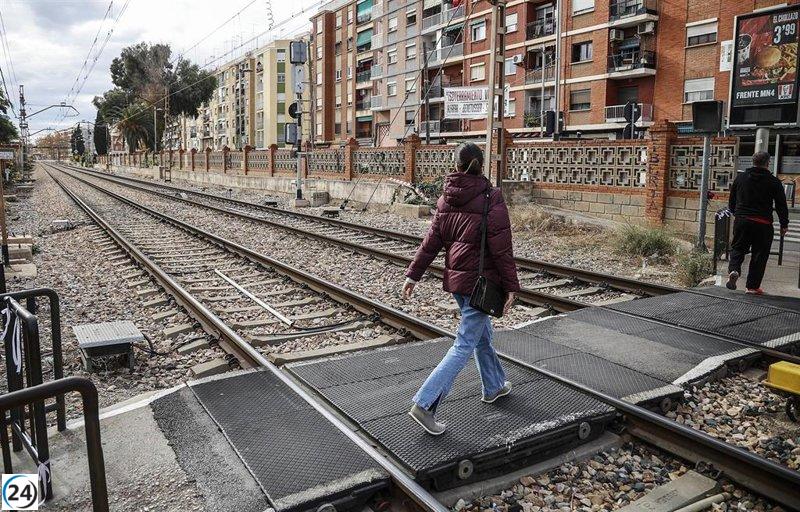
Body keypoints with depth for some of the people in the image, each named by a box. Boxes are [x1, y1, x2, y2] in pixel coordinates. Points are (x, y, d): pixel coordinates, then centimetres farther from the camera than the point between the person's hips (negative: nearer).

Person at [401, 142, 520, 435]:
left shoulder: (447, 198, 4)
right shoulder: (491, 198, -13)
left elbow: (432, 240, 4)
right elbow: (501, 248, -14)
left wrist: (413, 275, 8)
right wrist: (511, 286, -8)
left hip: (455, 277, 7)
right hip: (480, 280, -7)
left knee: (483, 334, 24)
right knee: (465, 345, -3)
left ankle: (494, 386, 42)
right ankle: (425, 404, -7)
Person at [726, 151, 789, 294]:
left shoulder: (741, 177, 5)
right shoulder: (774, 182, -3)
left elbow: (731, 201, 13)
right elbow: (781, 206, 1)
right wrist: (784, 225, 10)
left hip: (741, 220, 2)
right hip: (763, 224, -2)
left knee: (737, 248, 12)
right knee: (759, 254, 7)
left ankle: (733, 270, -17)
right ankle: (752, 286, 11)